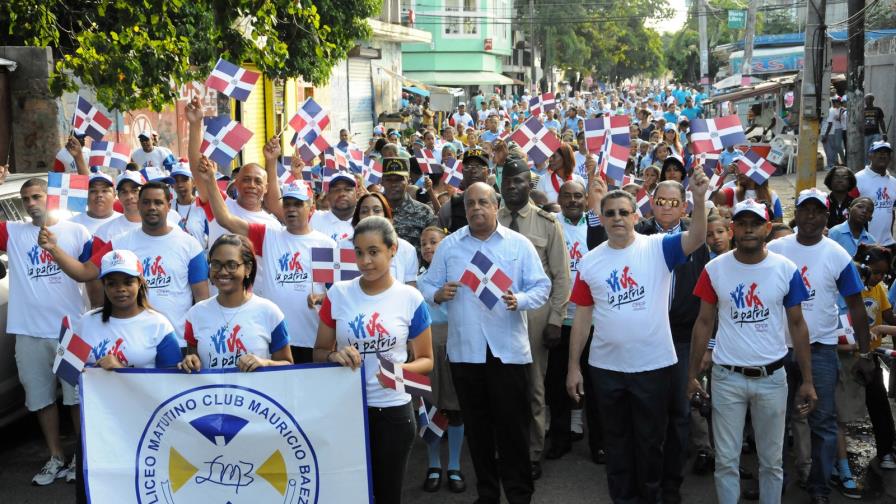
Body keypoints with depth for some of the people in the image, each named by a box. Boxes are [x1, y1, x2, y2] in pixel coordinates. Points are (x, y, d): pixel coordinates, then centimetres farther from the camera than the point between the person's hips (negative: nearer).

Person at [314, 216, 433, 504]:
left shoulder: (410, 299, -4)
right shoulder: (338, 294, -1)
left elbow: (426, 360, 2)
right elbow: (319, 352, 6)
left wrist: (401, 370, -18)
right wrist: (334, 356, -16)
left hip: (393, 410, -1)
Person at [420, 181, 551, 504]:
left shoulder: (519, 244, 3)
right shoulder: (448, 245, 8)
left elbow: (541, 287, -1)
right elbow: (426, 285, 7)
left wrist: (520, 300, -20)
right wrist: (437, 294, -15)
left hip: (508, 350, -2)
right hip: (465, 350, 2)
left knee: (513, 425, 1)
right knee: (476, 426, 12)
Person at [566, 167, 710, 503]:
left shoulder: (657, 248, -7)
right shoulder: (590, 262, 0)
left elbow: (696, 239, -24)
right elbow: (582, 316, 3)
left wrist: (699, 198, -40)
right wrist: (573, 366, 3)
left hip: (654, 364, -2)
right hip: (606, 367, 2)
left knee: (651, 440, 13)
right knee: (616, 439, 16)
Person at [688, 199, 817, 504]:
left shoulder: (786, 270, -5)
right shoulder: (715, 269, -5)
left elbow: (797, 325, 2)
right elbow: (704, 323, 2)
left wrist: (807, 381, 0)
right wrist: (692, 375, 0)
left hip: (772, 378, 1)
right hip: (727, 377, 0)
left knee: (772, 460, 13)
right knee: (726, 459, 7)